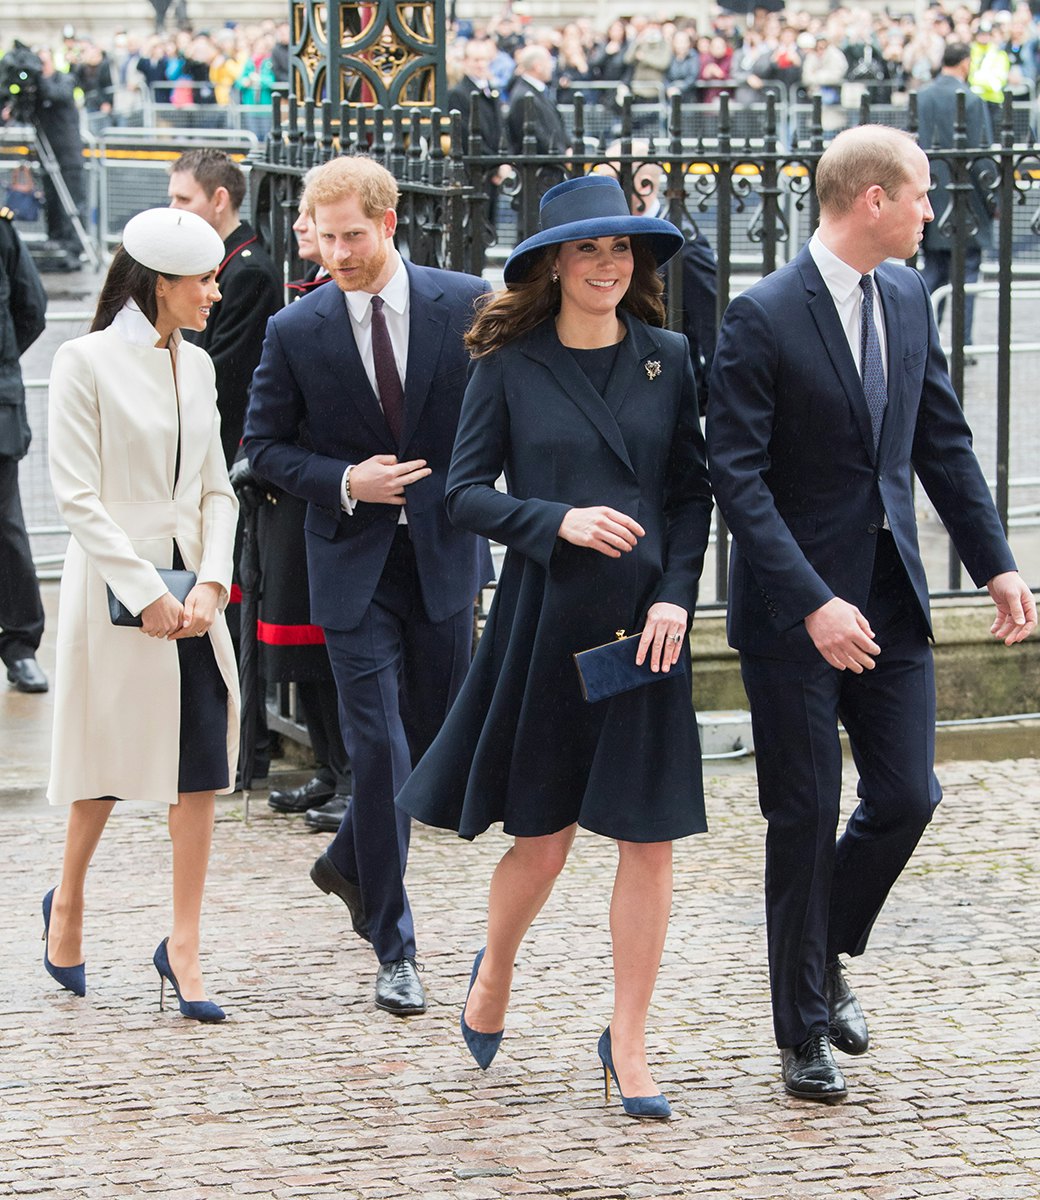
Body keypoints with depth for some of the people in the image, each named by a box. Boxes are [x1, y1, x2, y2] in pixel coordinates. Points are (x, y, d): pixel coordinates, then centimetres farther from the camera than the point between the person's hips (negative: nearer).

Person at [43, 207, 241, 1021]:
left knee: (202, 764, -2)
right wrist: (146, 592, -15)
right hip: (114, 587, -5)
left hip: (189, 591, 5)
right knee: (110, 760, 6)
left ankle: (184, 948, 3)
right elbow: (76, 494, -11)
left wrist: (210, 584, -5)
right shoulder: (87, 362, -8)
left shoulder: (196, 366, 10)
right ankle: (68, 903, 31)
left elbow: (215, 489, 10)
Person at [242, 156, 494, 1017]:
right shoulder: (297, 331, -4)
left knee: (436, 737, 11)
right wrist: (345, 483, -12)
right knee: (379, 746, -6)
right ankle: (394, 950, 3)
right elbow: (265, 445, 3)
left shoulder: (465, 306, -4)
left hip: (443, 553, 2)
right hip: (354, 564, -2)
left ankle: (348, 862, 39)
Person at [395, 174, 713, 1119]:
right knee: (543, 835, 5)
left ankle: (627, 1042, 9)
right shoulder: (512, 367, 0)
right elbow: (465, 492, -1)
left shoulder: (669, 360, 5)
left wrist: (675, 597, -6)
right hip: (544, 615, -1)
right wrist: (558, 521, -16)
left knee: (649, 837, -1)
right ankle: (495, 972, 36)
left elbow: (694, 493, 7)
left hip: (645, 617, 2)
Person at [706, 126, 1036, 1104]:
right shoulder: (762, 319, -16)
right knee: (806, 818, 2)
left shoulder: (906, 296, 6)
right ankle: (804, 1033, 16)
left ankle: (825, 955, 31)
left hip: (889, 596, 6)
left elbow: (941, 440, 14)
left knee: (906, 796, 4)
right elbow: (737, 477, -18)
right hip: (794, 608, -6)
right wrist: (812, 604, -25)